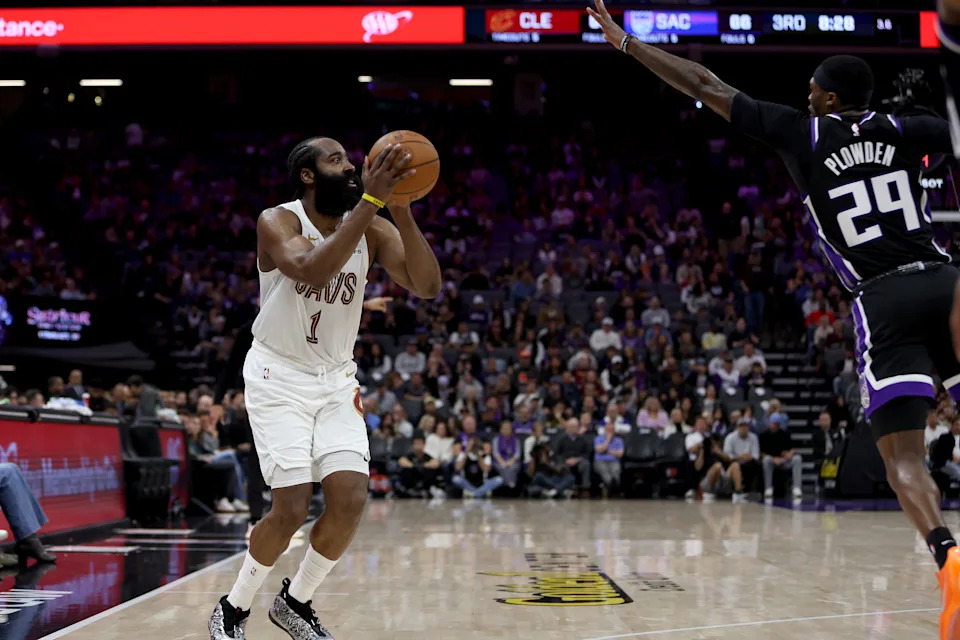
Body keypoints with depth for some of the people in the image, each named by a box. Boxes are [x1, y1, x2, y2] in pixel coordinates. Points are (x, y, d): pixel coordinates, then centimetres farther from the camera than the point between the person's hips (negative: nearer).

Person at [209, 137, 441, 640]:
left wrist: (400, 210, -27)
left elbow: (427, 286, -16)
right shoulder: (277, 221, -15)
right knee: (292, 508, -11)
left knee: (350, 499, -9)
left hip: (336, 379, 5)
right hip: (278, 376, -5)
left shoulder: (372, 229, -3)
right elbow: (311, 272, -37)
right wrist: (371, 201, -39)